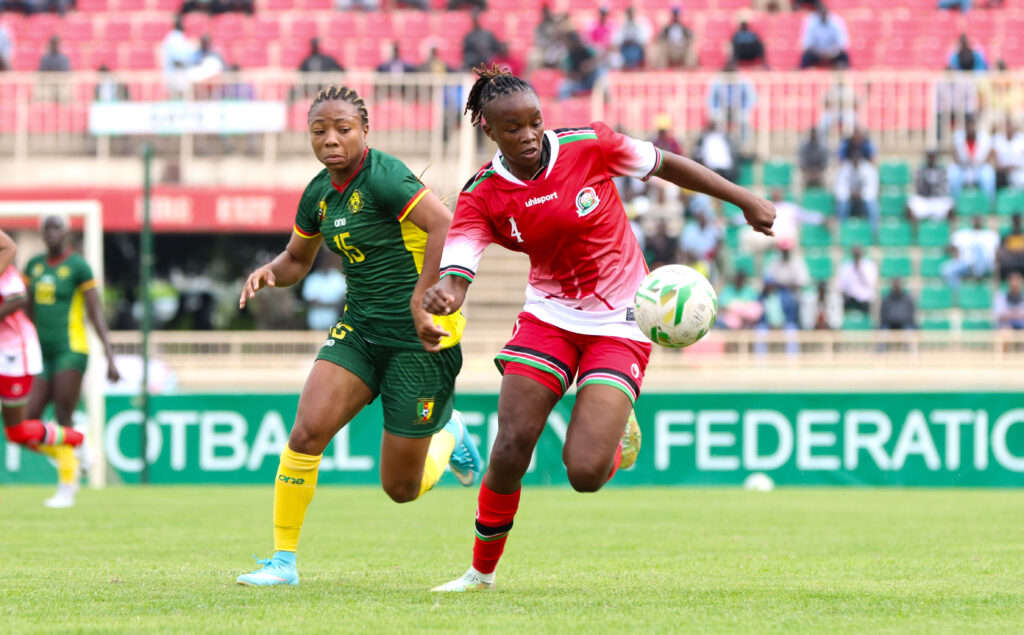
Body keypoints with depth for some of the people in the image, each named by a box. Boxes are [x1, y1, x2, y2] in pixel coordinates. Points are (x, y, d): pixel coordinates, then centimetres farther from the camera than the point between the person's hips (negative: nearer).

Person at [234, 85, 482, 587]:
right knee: (307, 432, -16)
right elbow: (298, 259, 23)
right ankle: (283, 559, -4)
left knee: (401, 488, 1)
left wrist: (419, 301, -34)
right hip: (360, 330, 6)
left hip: (421, 338, -6)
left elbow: (447, 226, -31)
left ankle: (449, 434, 35)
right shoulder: (319, 194, 6)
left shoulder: (382, 177, -18)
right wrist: (269, 272, 0)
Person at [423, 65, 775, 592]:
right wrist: (442, 295, -45)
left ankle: (617, 432, 22)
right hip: (548, 317, 2)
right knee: (510, 450, -14)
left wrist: (745, 201, 6)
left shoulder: (587, 145, -13)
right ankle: (482, 571, 9)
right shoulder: (482, 195, -9)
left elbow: (665, 165, 1)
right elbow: (457, 268, -19)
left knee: (585, 471, -16)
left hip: (619, 324, -2)